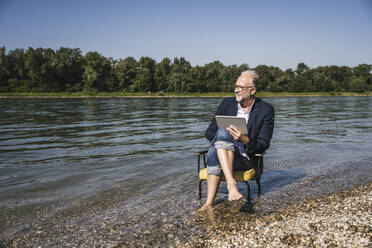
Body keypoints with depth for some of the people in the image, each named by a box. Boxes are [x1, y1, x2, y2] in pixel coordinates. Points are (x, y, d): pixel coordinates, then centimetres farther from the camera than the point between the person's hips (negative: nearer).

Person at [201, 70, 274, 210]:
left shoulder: (266, 110, 2)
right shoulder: (227, 103, 12)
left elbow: (263, 145, -3)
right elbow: (209, 133, 11)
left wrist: (245, 140, -23)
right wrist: (225, 140, -9)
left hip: (245, 159, -3)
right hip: (219, 156, 4)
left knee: (222, 133, -32)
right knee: (222, 132, -30)